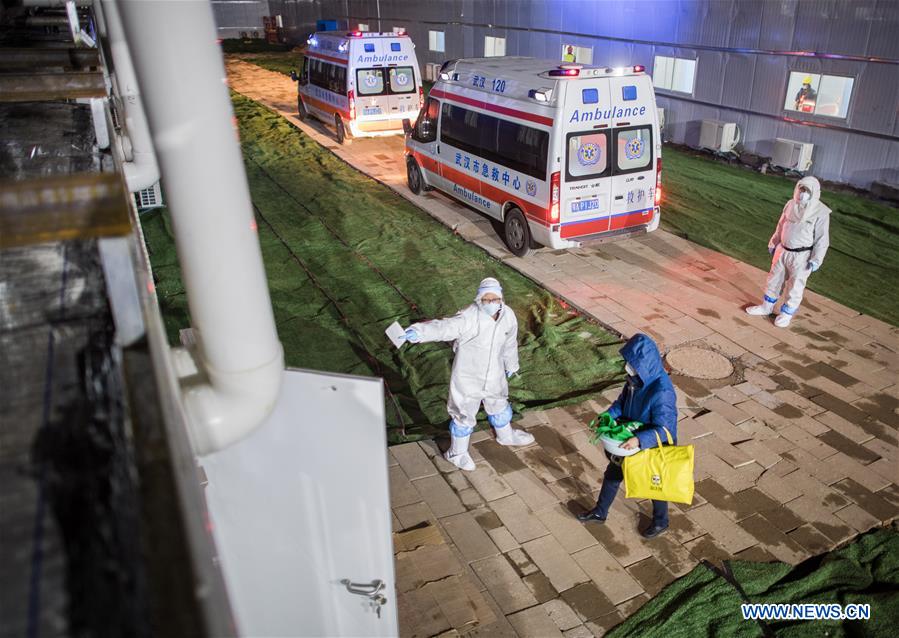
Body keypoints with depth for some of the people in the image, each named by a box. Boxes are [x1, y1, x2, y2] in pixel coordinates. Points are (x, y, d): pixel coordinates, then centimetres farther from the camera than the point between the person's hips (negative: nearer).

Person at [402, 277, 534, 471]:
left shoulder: (508, 316, -11)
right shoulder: (468, 318, -31)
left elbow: (510, 342, 8)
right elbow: (444, 327, -48)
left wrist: (511, 365, 24)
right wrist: (418, 332, -67)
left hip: (494, 377, 6)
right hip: (468, 378, -6)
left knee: (499, 406, 29)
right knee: (464, 414, 12)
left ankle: (506, 435, 59)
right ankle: (457, 453, 37)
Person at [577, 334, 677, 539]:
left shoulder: (662, 392, -36)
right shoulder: (637, 378, -13)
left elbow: (663, 429, -30)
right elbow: (623, 401, 3)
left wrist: (640, 440, -43)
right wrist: (608, 416, -12)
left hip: (654, 447, -7)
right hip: (631, 440, 7)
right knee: (612, 474, 20)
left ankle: (660, 522, 47)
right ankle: (600, 512, 43)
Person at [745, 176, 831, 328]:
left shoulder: (820, 212, -15)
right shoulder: (791, 205, 1)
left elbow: (822, 239, -12)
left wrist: (816, 260, -15)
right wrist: (773, 244, 17)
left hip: (801, 256, -5)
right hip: (783, 250, 5)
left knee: (795, 286, 6)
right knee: (774, 279, 16)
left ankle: (786, 314, 21)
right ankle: (767, 307, 32)